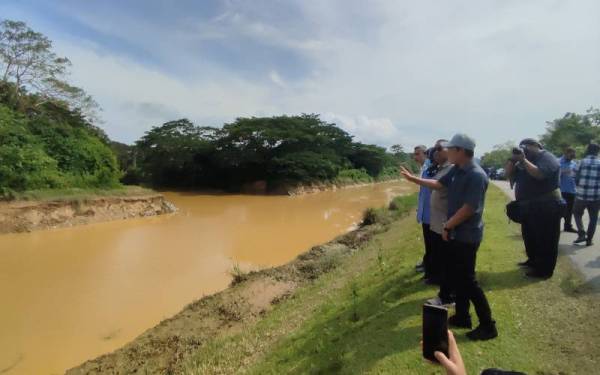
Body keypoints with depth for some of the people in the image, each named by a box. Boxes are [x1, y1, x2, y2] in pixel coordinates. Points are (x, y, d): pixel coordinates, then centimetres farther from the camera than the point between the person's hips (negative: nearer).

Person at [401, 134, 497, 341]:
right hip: (456, 233, 9)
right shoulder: (456, 170, 5)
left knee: (468, 280, -1)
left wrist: (447, 226, -16)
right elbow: (439, 184, 12)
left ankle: (488, 325, 13)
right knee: (457, 276, 16)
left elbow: (469, 208, -24)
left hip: (467, 236, -9)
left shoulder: (476, 175, -23)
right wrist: (412, 178, 11)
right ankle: (462, 317, 30)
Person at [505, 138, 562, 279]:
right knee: (529, 237, 19)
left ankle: (544, 270, 4)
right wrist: (513, 159, -7)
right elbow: (509, 174, 8)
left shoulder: (547, 158, -10)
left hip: (546, 207, -9)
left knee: (545, 240, -2)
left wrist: (523, 160, -25)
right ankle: (533, 260, 34)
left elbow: (539, 174, -28)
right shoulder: (526, 159, 14)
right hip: (529, 207, 9)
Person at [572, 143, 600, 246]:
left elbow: (576, 178, 0)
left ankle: (582, 234, 2)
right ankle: (589, 239, 14)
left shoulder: (582, 162, -4)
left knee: (577, 214, 18)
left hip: (582, 195, -1)